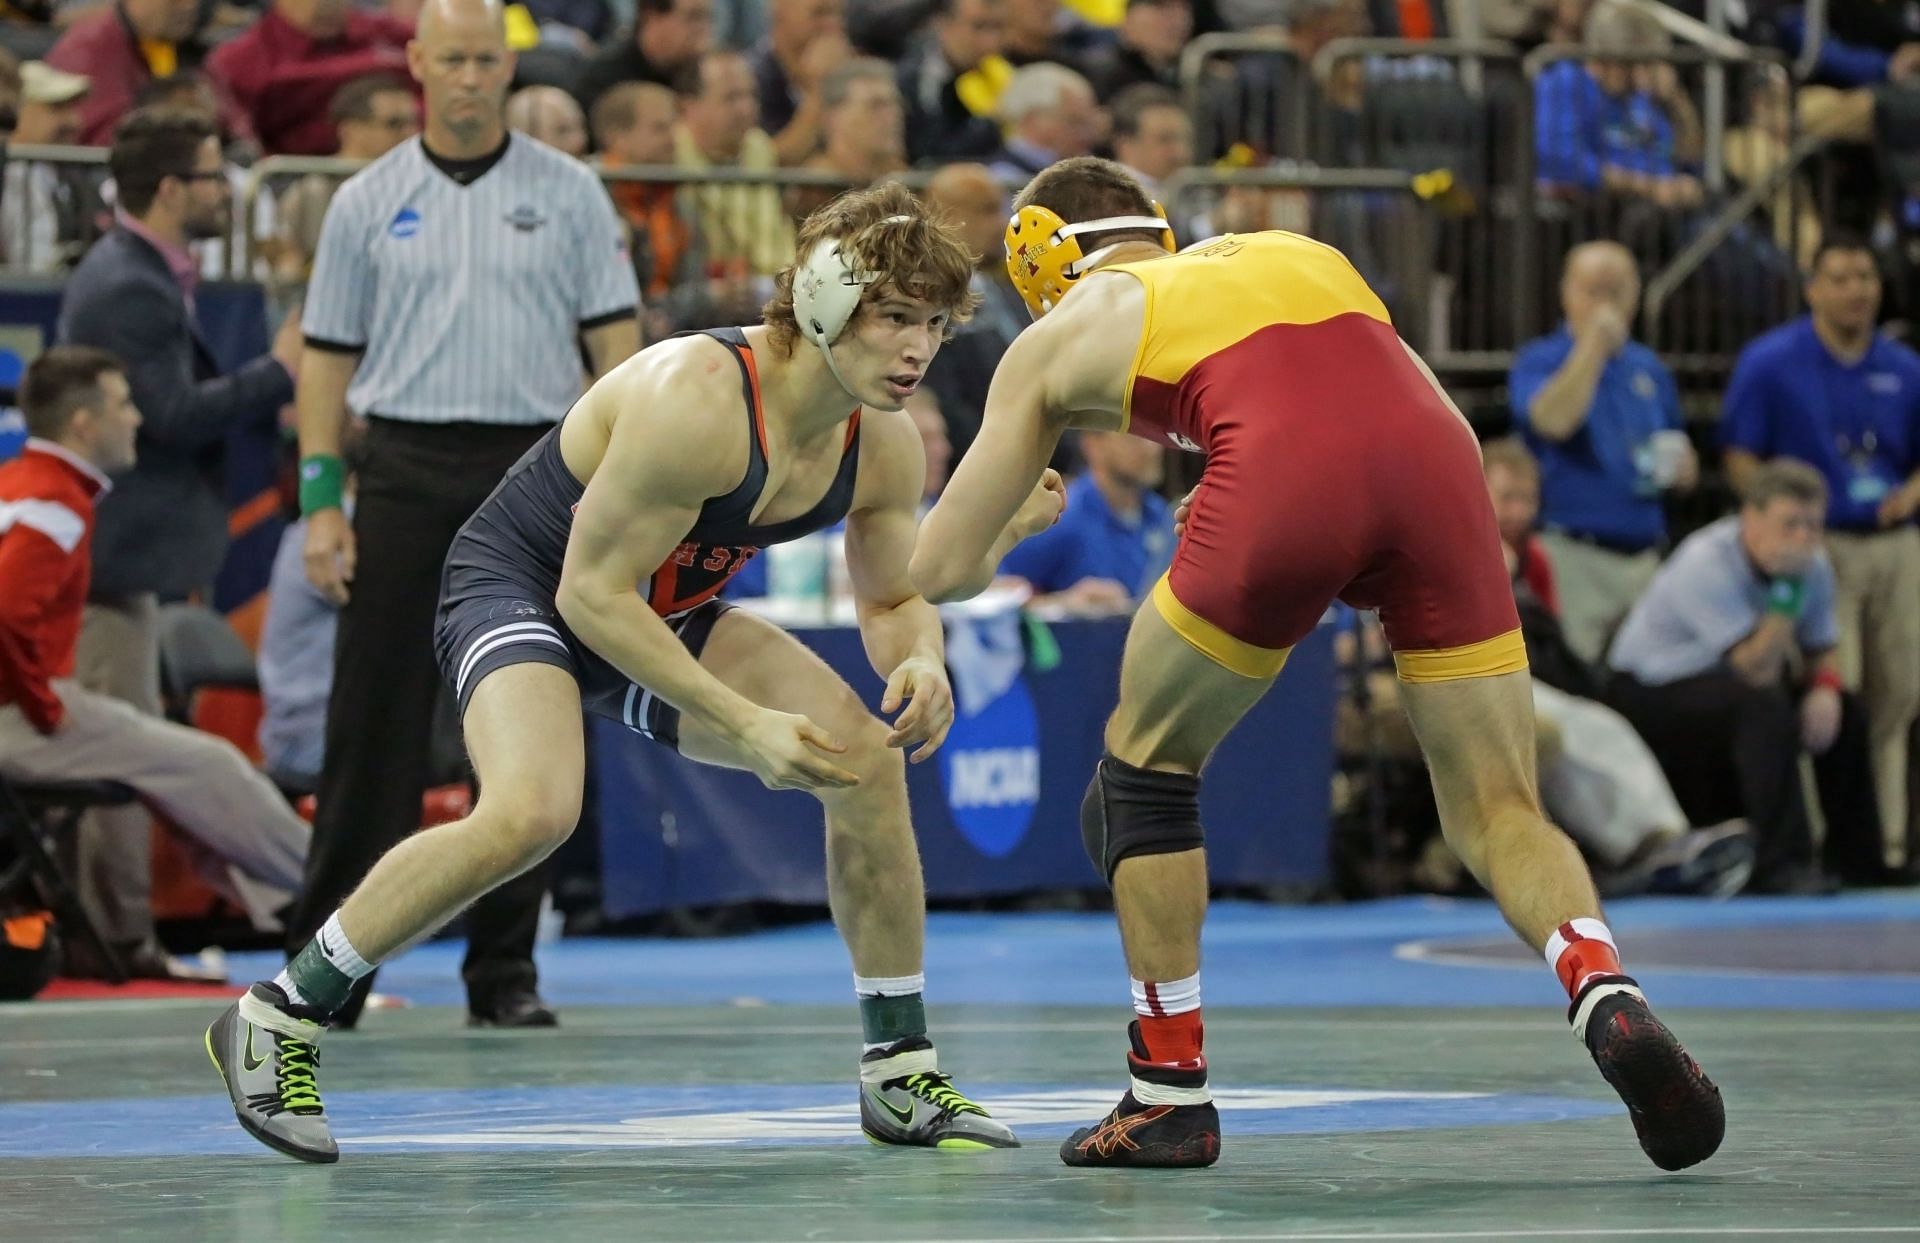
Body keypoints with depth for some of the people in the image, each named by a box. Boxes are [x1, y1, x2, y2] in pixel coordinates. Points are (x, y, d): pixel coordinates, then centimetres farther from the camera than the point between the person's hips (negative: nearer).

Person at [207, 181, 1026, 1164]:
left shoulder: (885, 444, -9)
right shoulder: (696, 398, -32)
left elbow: (893, 600, 7)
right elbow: (592, 591, -28)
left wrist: (921, 664, -18)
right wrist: (743, 724, -30)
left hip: (659, 613, 8)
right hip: (521, 578, -8)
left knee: (865, 754, -10)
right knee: (531, 811, -34)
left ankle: (900, 1076, 3)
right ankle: (275, 1021, -19)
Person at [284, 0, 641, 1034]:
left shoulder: (567, 192, 5)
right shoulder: (368, 202, 7)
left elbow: (614, 342, 4)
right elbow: (329, 357, 8)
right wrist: (321, 501, -1)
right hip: (405, 472, 0)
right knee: (374, 725, -2)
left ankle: (503, 968, 9)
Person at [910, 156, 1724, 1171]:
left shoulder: (1060, 334, 29)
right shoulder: (1299, 251, 38)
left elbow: (941, 570, 31)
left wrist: (1011, 519, 53)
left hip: (1283, 479, -3)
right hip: (1435, 458, 3)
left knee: (1143, 773, 21)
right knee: (1499, 815, 9)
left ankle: (1171, 1090, 22)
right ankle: (1607, 999, -19)